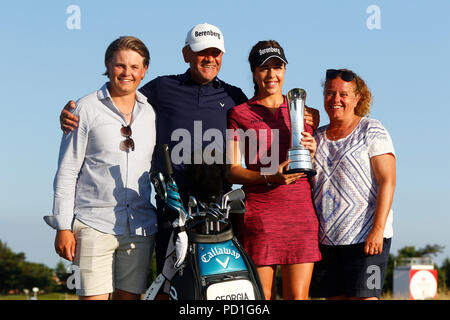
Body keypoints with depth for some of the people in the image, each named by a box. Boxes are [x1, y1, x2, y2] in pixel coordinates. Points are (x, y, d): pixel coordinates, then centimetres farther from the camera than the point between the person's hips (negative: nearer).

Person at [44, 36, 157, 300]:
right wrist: (63, 226, -6)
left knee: (130, 297, 4)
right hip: (94, 224, -4)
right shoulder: (87, 108, 1)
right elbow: (67, 171, 0)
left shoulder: (151, 112, 13)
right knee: (93, 297, -9)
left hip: (140, 228, 4)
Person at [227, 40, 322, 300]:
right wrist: (270, 177, -15)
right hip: (260, 212, -2)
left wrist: (312, 151, -2)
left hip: (302, 211, 2)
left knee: (298, 295, -3)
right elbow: (231, 169, 2)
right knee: (261, 296, -4)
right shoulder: (239, 114, 9)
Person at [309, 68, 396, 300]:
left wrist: (377, 229, -18)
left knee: (362, 297, -11)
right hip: (326, 240, 6)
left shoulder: (372, 131, -1)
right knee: (334, 297, 3)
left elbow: (387, 181, -9)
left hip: (365, 238, -5)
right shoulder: (317, 137, 15)